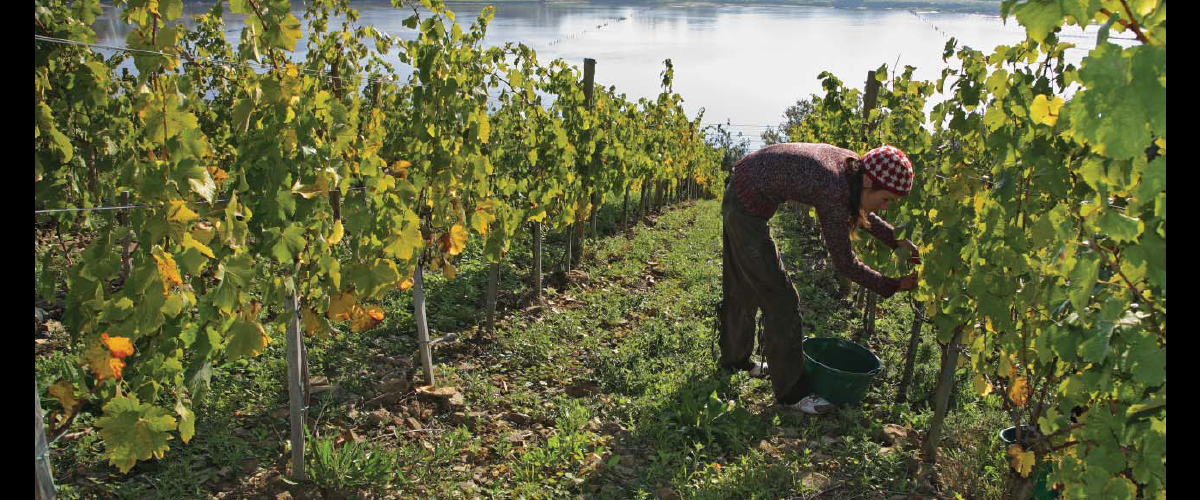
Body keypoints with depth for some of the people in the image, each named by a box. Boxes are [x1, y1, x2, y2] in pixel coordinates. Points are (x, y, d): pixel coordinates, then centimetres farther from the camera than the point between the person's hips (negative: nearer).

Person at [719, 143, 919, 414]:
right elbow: (844, 262, -16)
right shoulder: (834, 190, -27)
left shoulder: (852, 164, -3)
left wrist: (897, 240, 10)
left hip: (737, 198, 10)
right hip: (748, 207, -10)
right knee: (781, 299, -1)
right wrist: (894, 286, -8)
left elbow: (858, 211, 18)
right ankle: (790, 392, 11)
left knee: (743, 288, 24)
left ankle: (734, 358, 44)